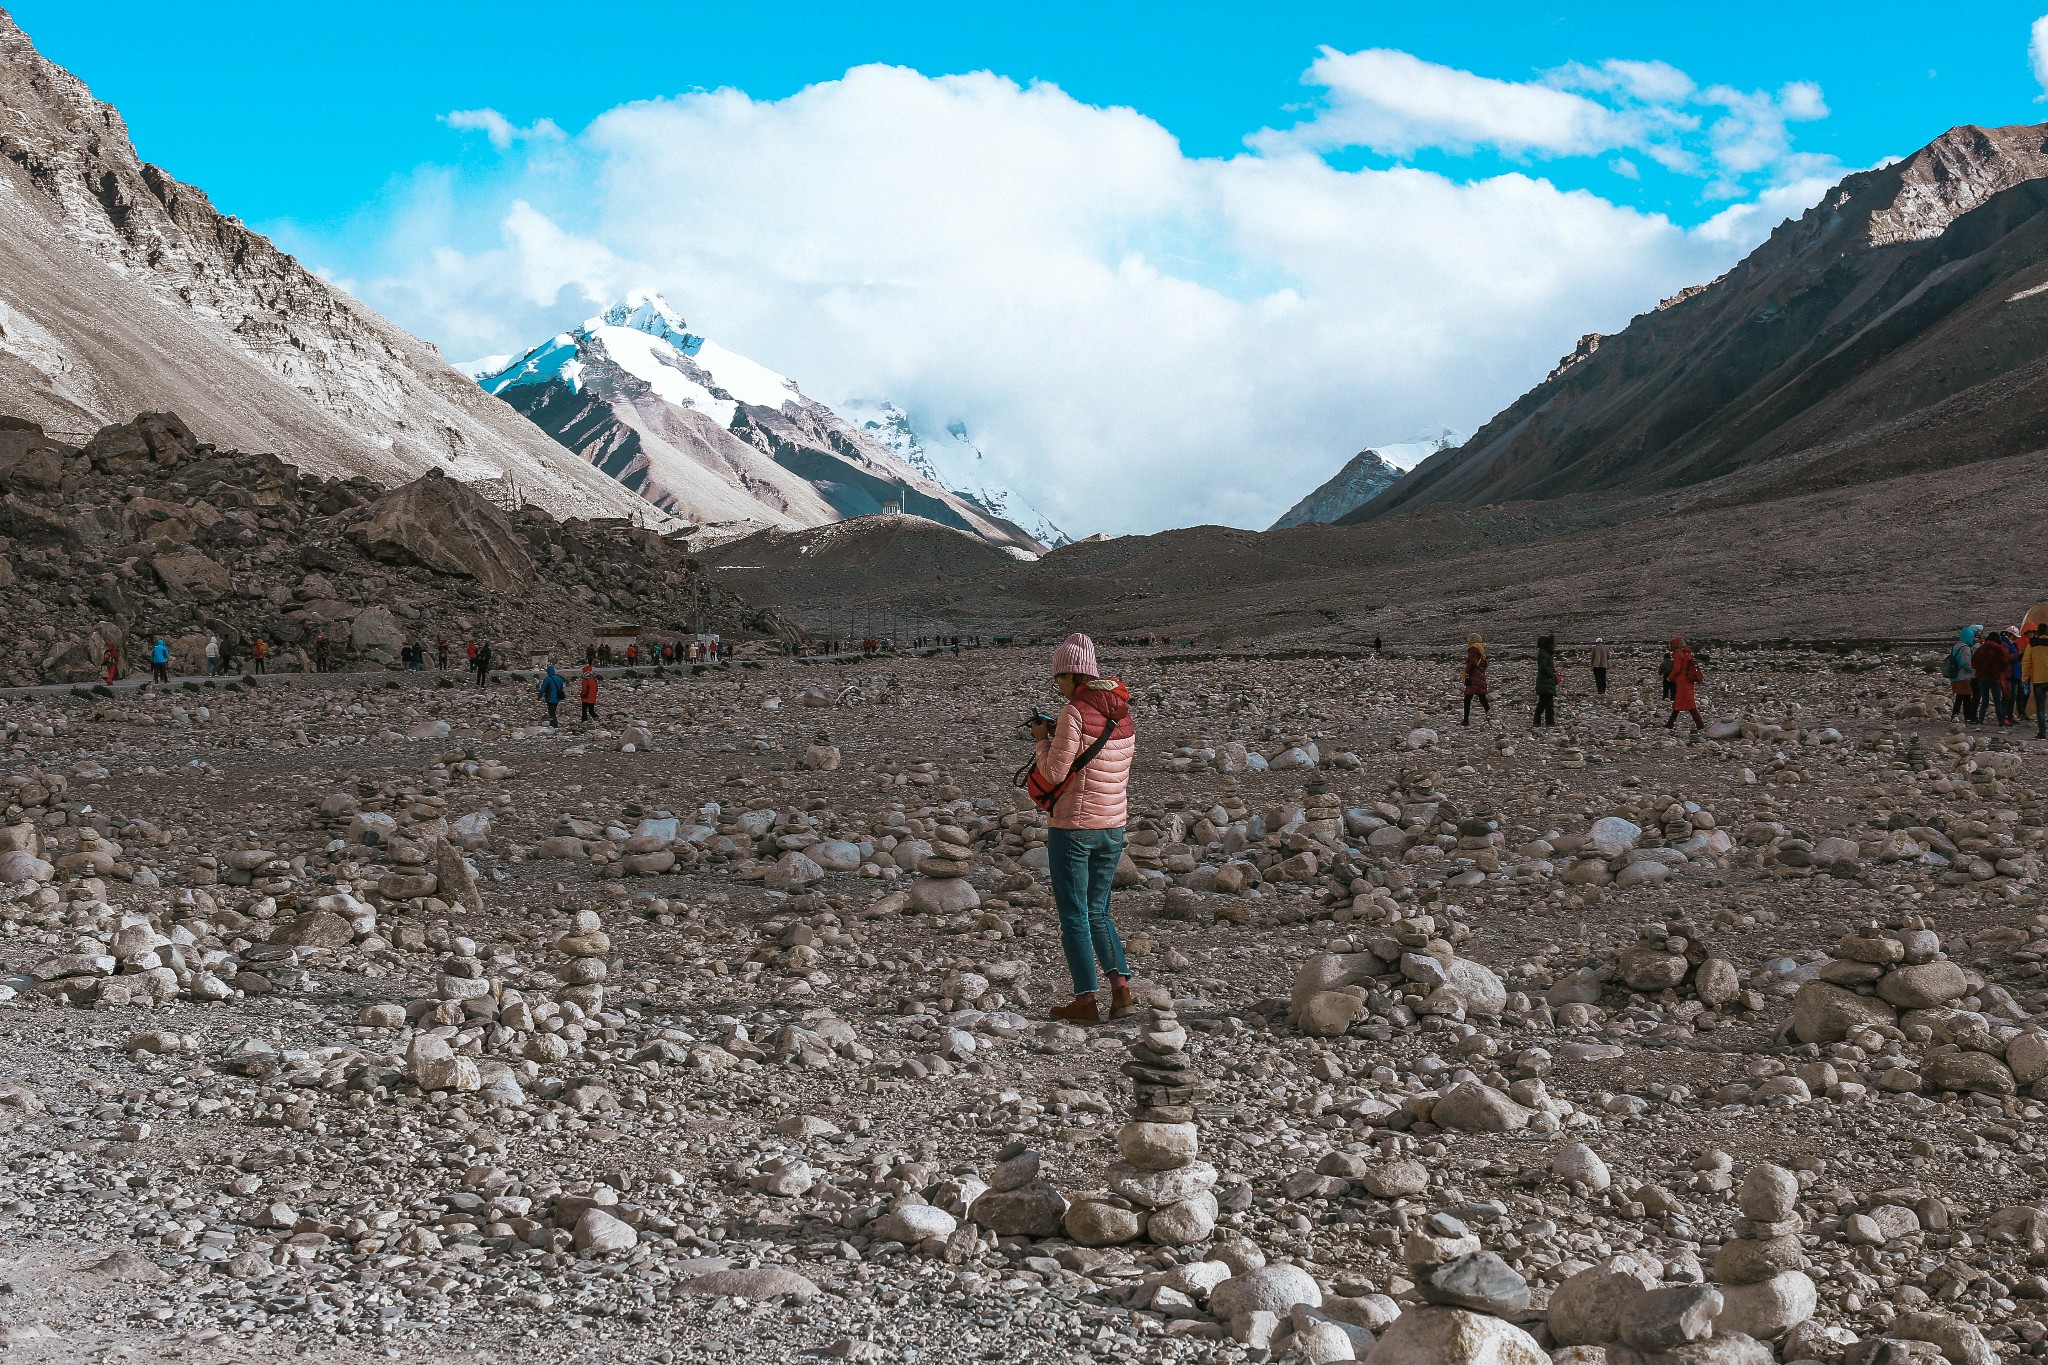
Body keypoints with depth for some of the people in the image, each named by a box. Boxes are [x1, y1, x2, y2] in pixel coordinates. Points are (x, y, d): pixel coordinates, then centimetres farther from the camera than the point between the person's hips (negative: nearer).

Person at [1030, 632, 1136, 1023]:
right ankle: (1121, 989, 5)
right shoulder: (1123, 715, 7)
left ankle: (1085, 1001, 2)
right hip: (1113, 828, 7)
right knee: (1098, 911, 17)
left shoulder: (1074, 713, -16)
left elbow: (1054, 773, -15)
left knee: (1073, 915, 2)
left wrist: (1042, 740, 1)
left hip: (1072, 826, -7)